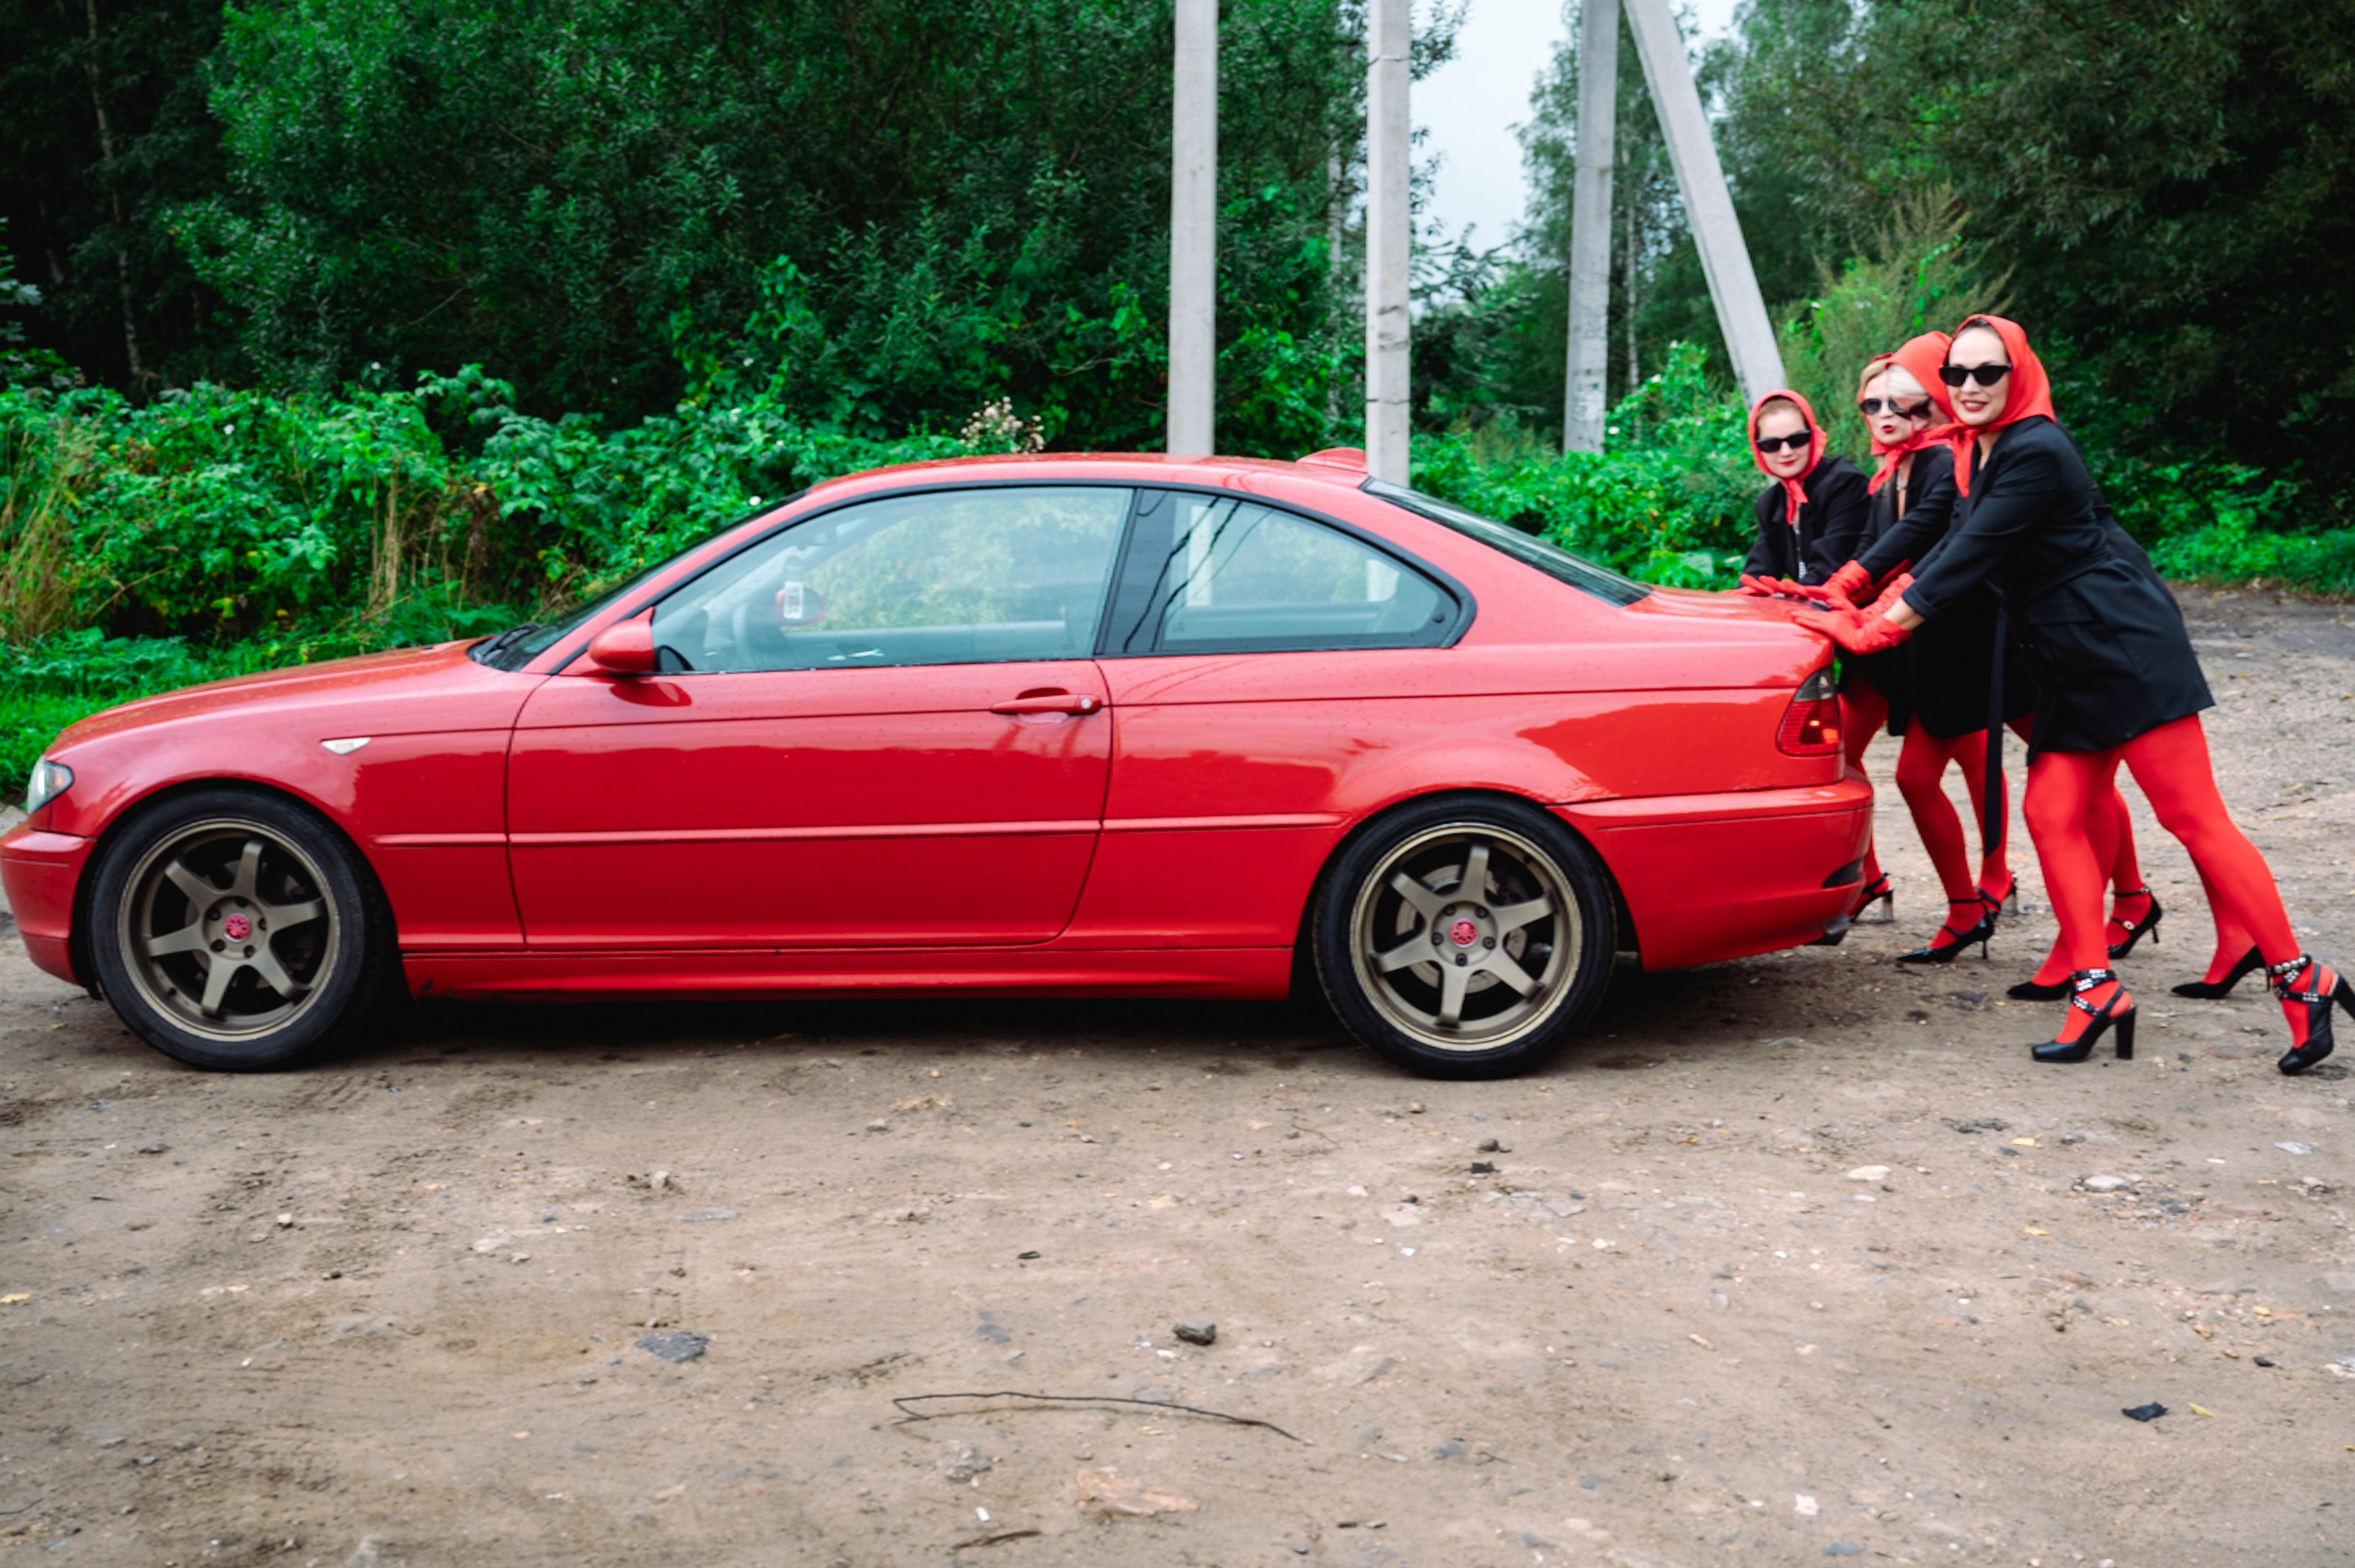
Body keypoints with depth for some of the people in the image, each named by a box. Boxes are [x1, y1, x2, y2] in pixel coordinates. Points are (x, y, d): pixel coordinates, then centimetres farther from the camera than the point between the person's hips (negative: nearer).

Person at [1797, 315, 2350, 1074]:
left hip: (2127, 647, -10)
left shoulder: (2035, 453, -17)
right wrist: (1868, 612, 6)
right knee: (2053, 815, 2)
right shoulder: (1980, 453, 13)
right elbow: (1949, 551, 17)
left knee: (2195, 818, -8)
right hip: (2071, 666, 10)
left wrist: (1871, 633, -16)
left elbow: (1968, 560, -20)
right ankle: (2097, 992, 5)